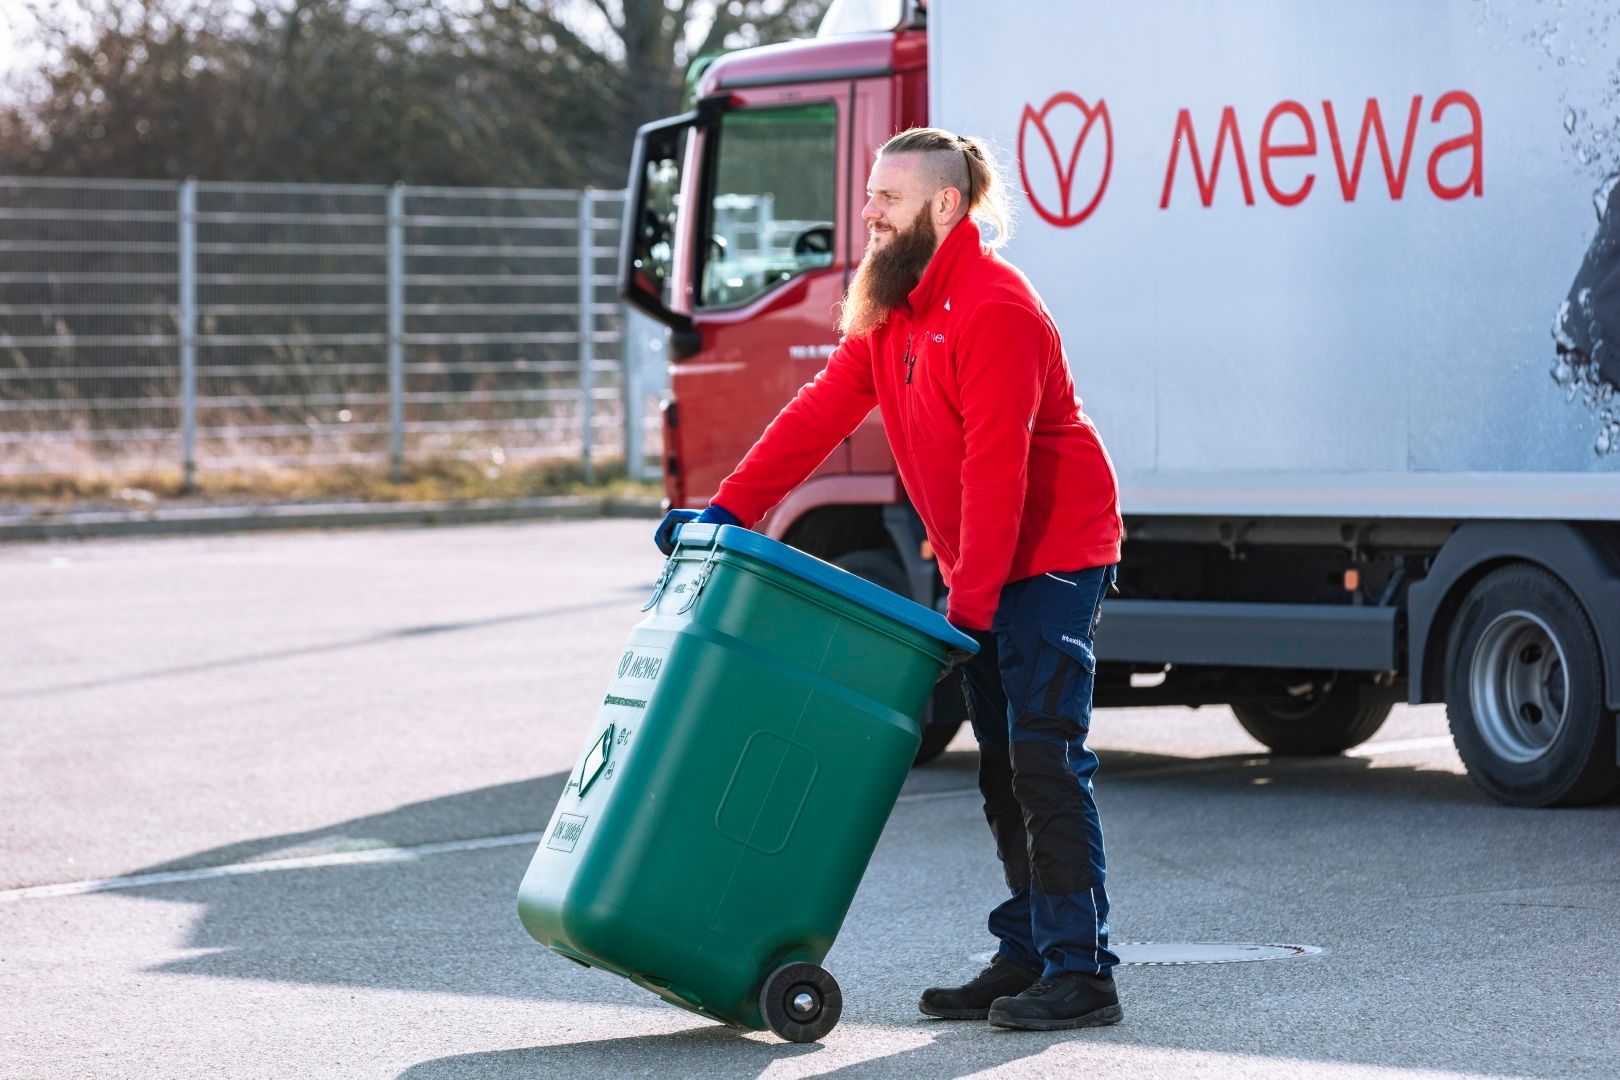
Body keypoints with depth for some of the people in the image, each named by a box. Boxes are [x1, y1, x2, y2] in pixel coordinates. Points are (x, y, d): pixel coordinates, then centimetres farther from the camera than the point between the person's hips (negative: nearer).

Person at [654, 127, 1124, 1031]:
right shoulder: (891, 311, 10)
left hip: (1054, 557, -10)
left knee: (1045, 761, -13)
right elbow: (823, 412, 10)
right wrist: (730, 509, 1)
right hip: (986, 570, 10)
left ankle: (1083, 973, -12)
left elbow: (995, 466, -25)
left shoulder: (994, 309, -21)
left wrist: (969, 604, -26)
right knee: (1003, 767, 10)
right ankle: (1027, 958, 15)